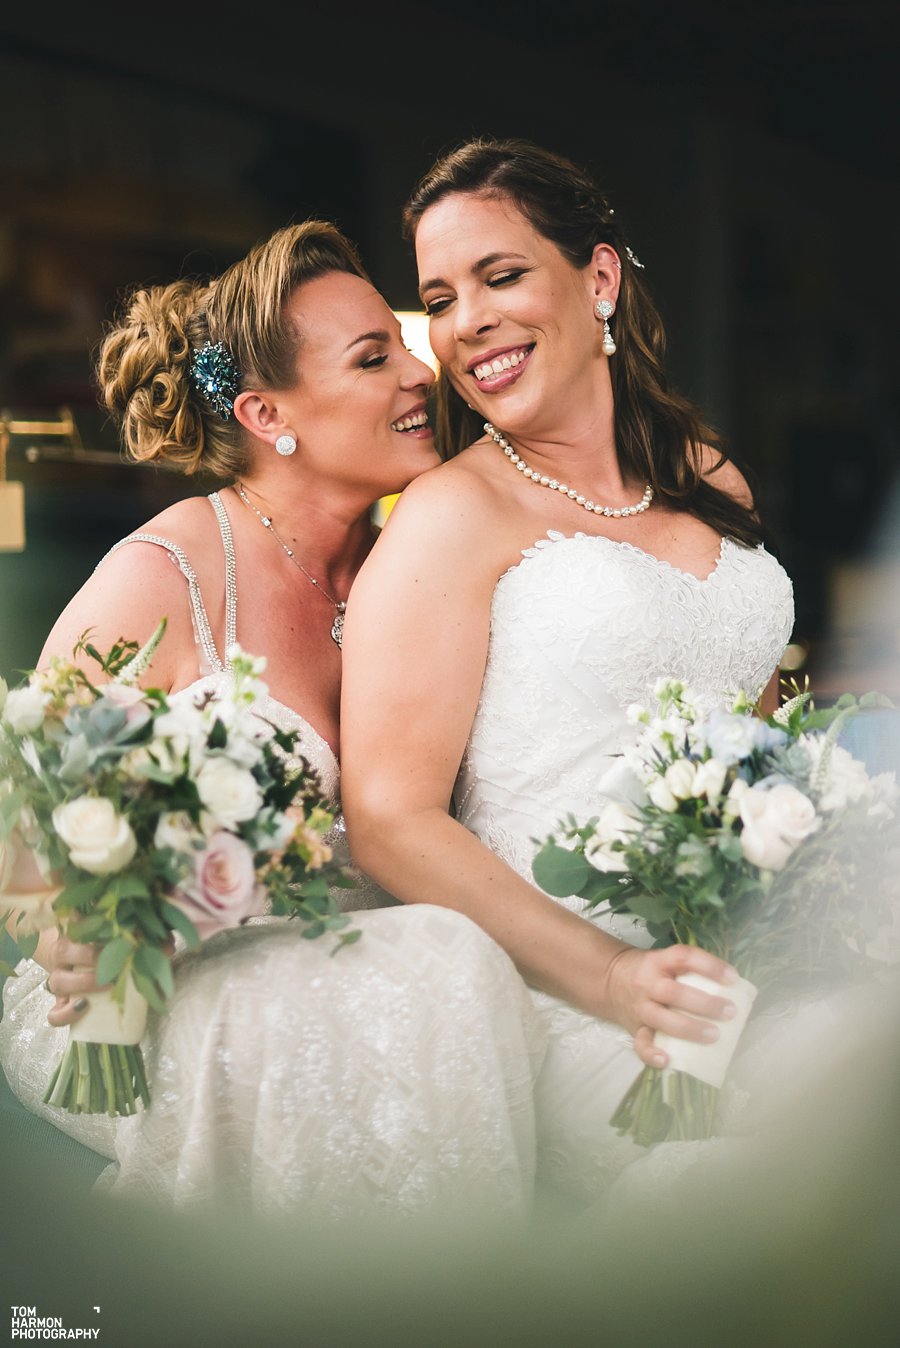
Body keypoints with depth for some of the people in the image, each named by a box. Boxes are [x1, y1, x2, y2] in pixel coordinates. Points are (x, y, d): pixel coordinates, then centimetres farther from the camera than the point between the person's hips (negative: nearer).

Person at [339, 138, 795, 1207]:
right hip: (569, 1001, -7)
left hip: (765, 962, 7)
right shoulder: (453, 514, -4)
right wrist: (610, 978, -22)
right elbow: (392, 817, -11)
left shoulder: (709, 477, 16)